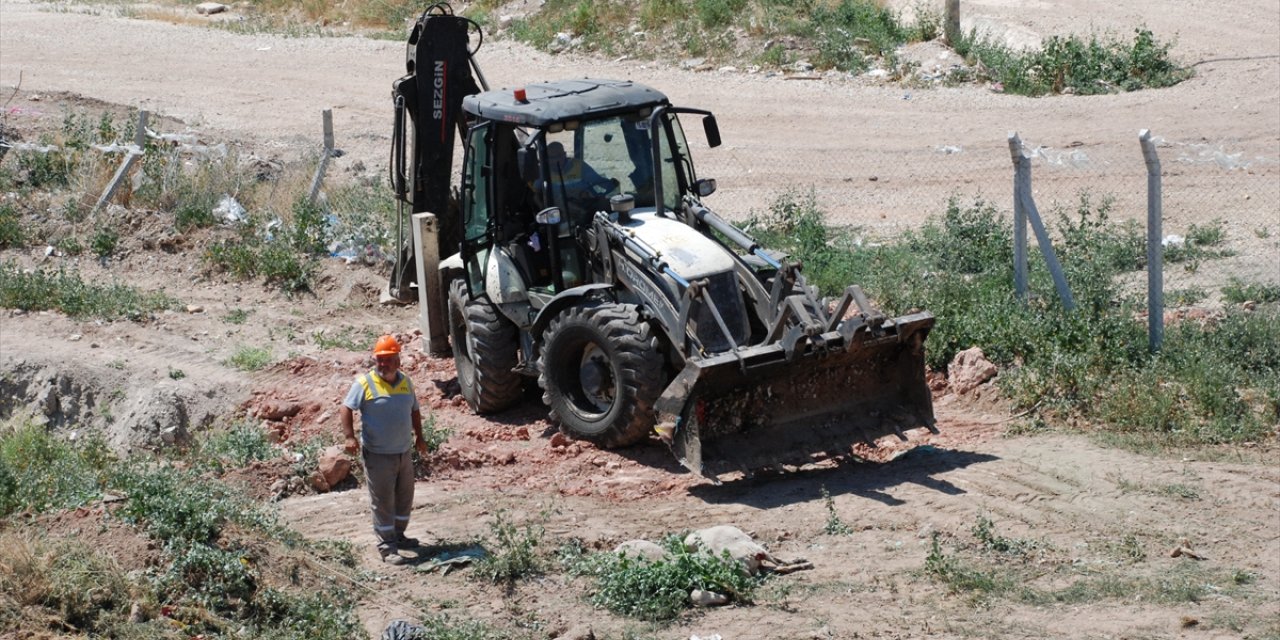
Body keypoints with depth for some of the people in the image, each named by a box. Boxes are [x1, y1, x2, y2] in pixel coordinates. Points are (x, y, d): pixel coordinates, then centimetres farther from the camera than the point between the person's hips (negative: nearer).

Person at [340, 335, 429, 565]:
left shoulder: (405, 382, 7)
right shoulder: (364, 383, -12)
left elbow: (414, 410, 20)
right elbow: (346, 409, -15)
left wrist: (419, 436, 15)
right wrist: (350, 436, -27)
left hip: (404, 451, 6)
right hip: (378, 455, -6)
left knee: (405, 497, 18)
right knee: (383, 501, -2)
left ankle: (398, 535, 35)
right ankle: (386, 547, 4)